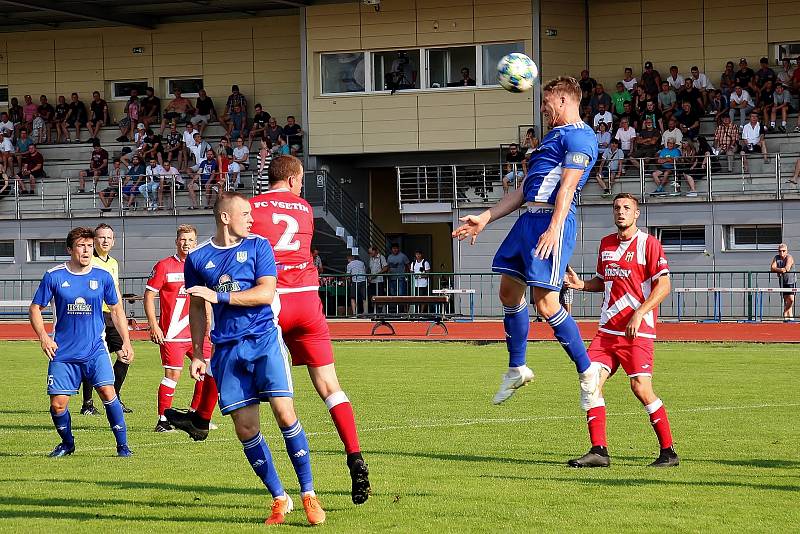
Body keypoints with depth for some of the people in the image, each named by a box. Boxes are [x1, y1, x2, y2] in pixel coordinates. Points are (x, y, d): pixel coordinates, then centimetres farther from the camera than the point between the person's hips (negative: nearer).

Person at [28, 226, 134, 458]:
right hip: (63, 352, 0)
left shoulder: (102, 277, 2)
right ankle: (67, 443, 25)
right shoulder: (54, 276, -2)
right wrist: (43, 337, -8)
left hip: (95, 350, 0)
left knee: (107, 392, -17)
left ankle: (123, 445, -6)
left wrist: (126, 342, 8)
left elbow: (116, 310, 14)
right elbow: (35, 308, 6)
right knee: (57, 404, -2)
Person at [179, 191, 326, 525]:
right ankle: (279, 500, 11)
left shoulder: (258, 246, 2)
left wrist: (219, 296, -15)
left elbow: (266, 293, -9)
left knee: (285, 413, -14)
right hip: (227, 349, 2)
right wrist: (197, 353, 12)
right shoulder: (198, 257, 8)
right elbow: (197, 308, 16)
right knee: (245, 428, -1)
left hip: (264, 339, -2)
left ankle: (309, 495, -4)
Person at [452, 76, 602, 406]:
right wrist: (485, 219, 24)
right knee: (509, 292, 13)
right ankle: (516, 370, 25)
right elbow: (523, 190, 27)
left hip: (551, 221, -10)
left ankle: (587, 372, -3)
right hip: (528, 218, 10)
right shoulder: (553, 137, 25)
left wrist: (554, 229, -29)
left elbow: (568, 186, -19)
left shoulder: (579, 136, -6)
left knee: (546, 304, -14)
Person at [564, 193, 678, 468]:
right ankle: (599, 451, -3)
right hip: (608, 329, 7)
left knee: (640, 387, -12)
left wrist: (638, 315, -18)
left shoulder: (648, 244, -5)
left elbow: (663, 285, -10)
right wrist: (581, 284, 6)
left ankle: (668, 452, 0)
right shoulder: (606, 244, 15)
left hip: (638, 331, -7)